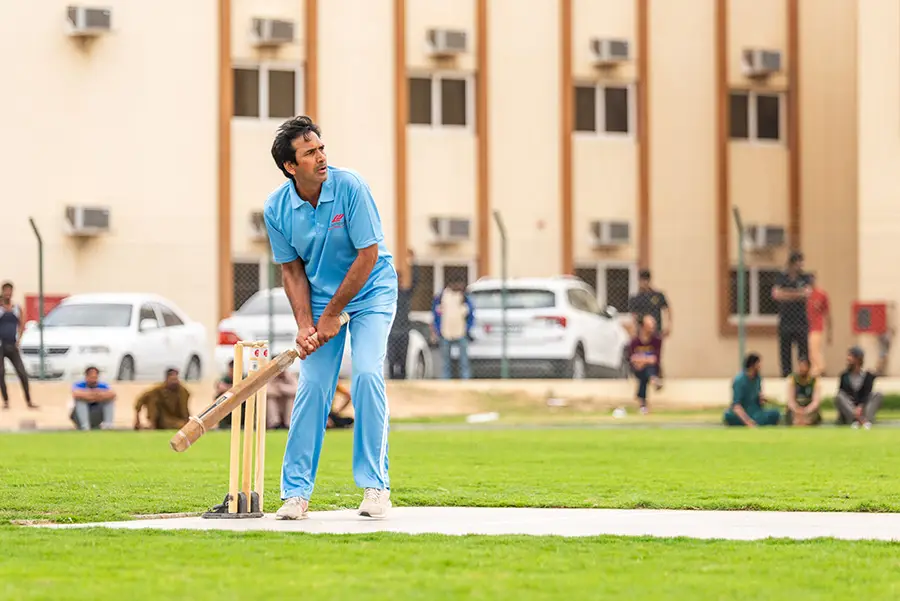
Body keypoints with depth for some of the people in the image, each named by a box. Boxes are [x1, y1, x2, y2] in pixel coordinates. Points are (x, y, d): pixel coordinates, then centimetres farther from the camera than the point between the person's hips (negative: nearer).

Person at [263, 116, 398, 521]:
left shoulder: (350, 187, -22)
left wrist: (331, 316, -16)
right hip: (319, 297, 3)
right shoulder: (276, 208, -11)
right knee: (312, 385, -7)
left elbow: (368, 255, -19)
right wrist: (304, 325, -15)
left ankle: (375, 484, -12)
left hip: (370, 292, -3)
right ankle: (296, 491, 0)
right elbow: (292, 271, -1)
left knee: (367, 374, -19)